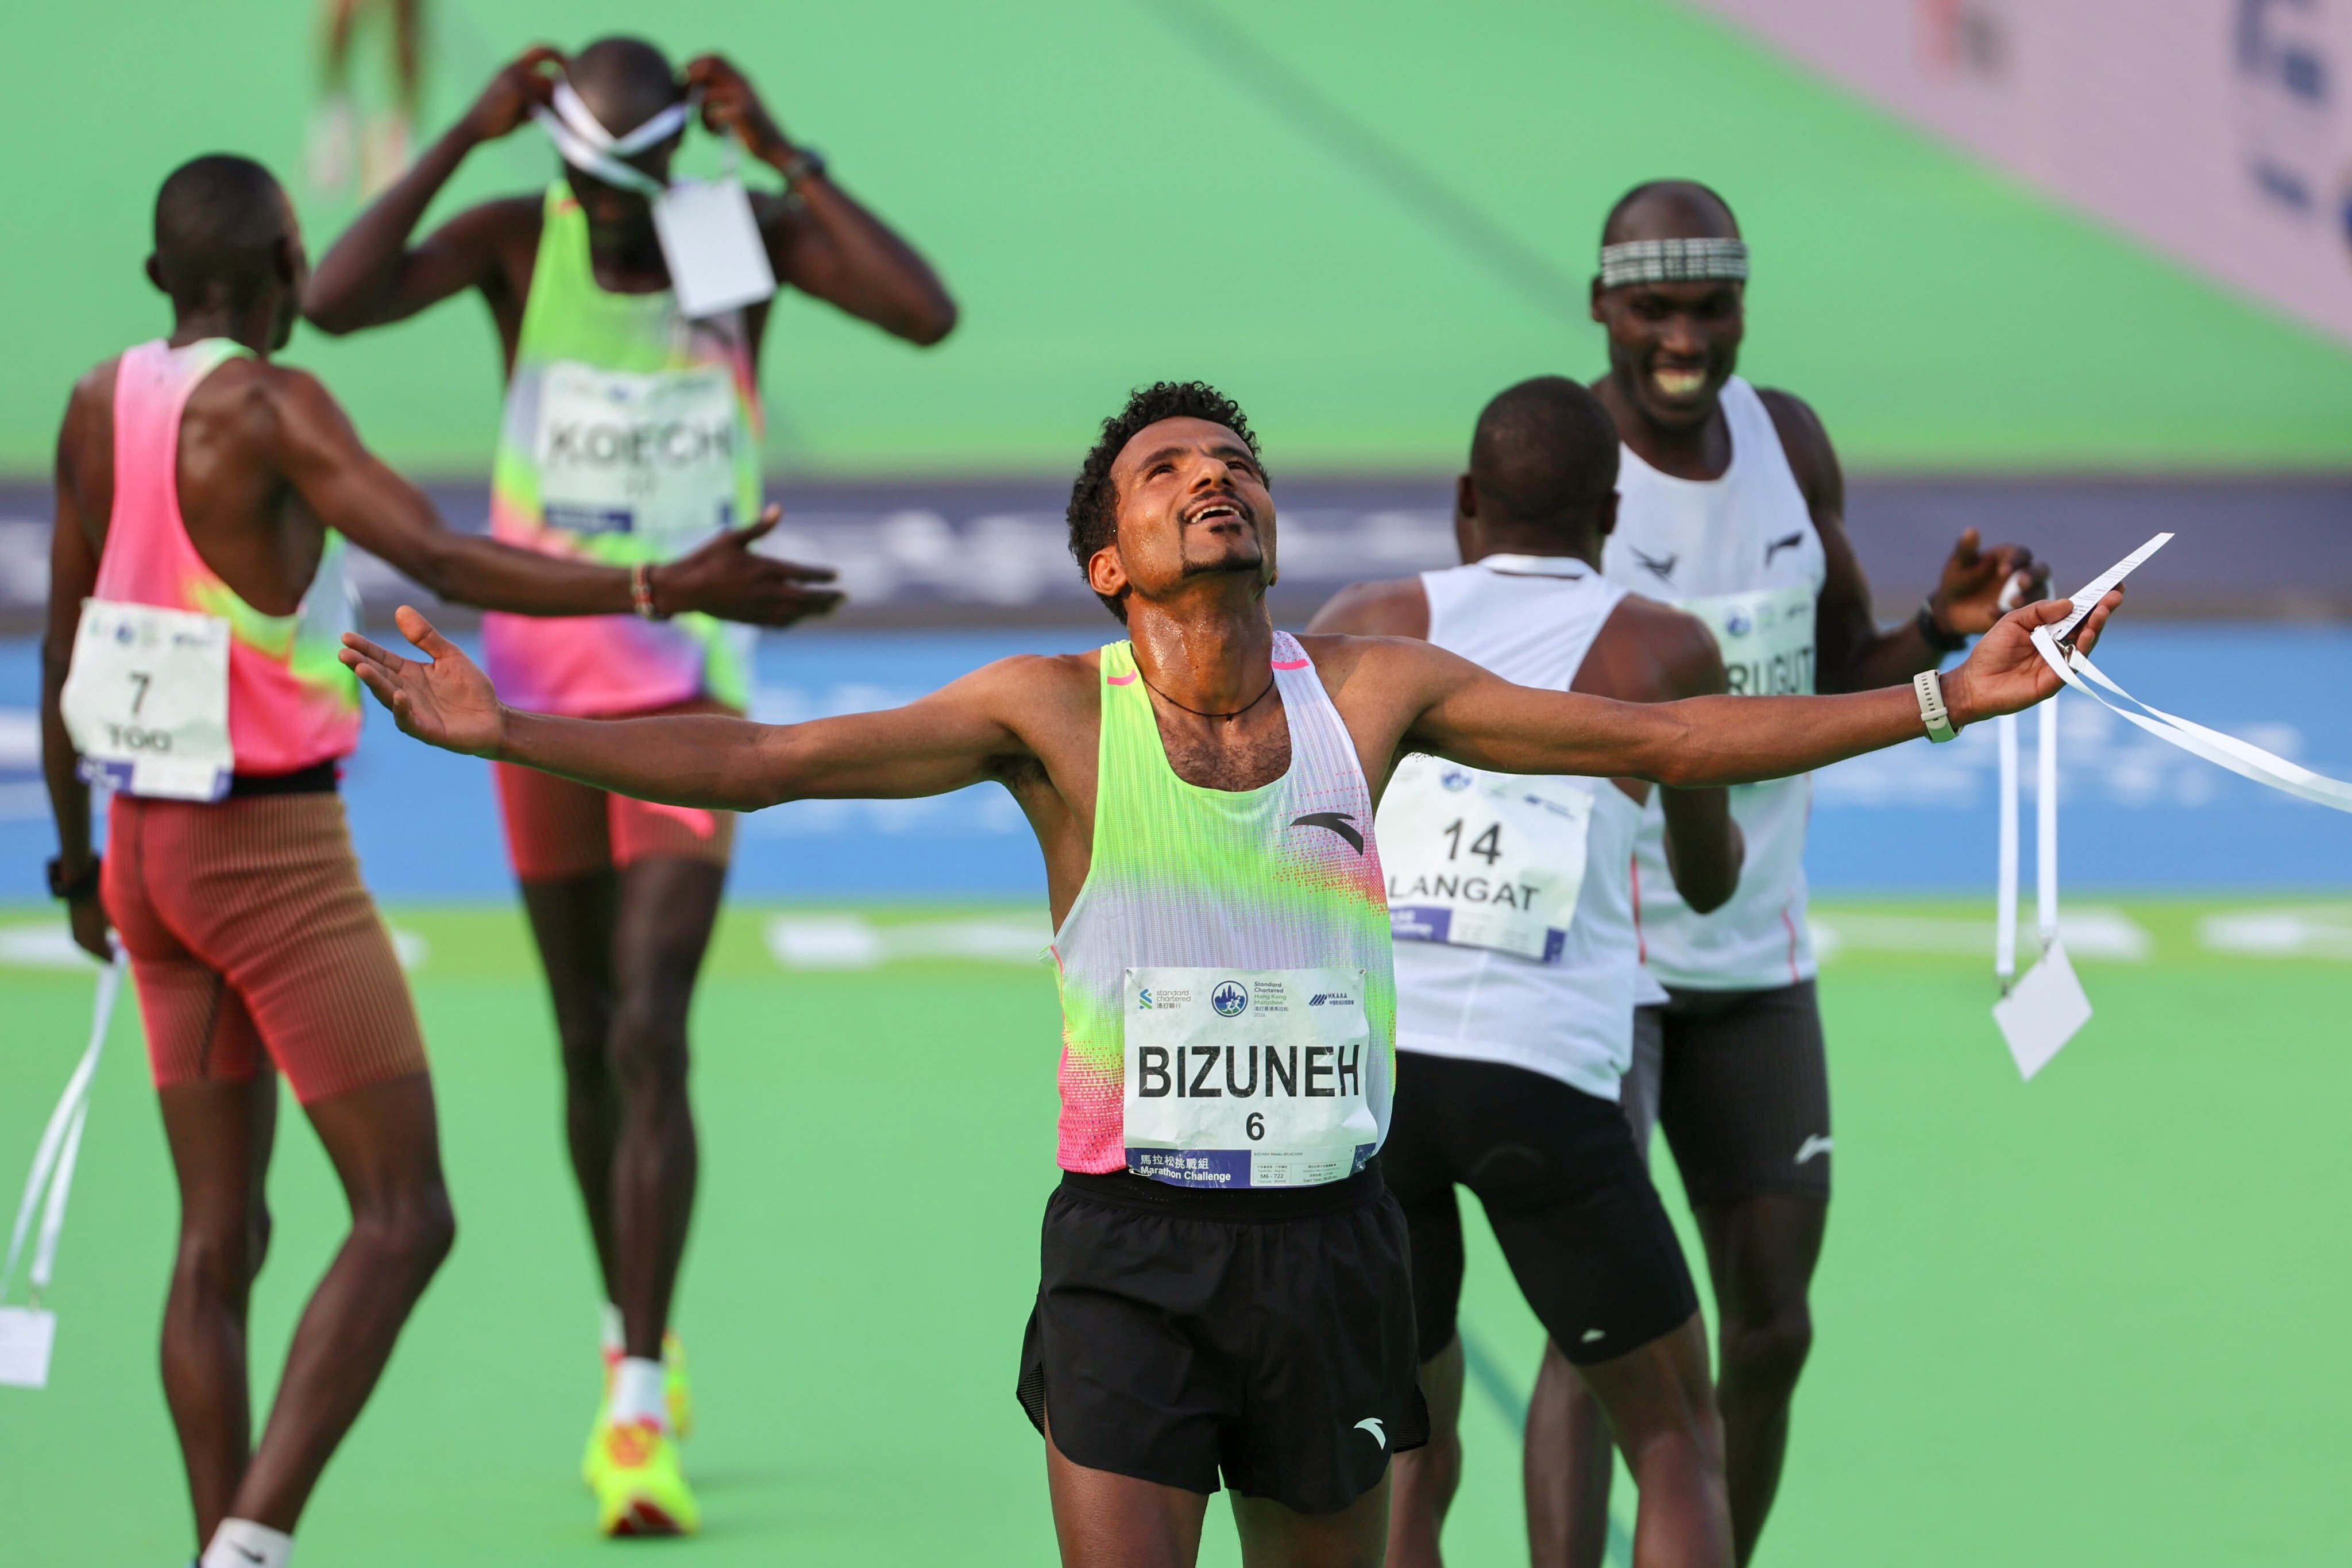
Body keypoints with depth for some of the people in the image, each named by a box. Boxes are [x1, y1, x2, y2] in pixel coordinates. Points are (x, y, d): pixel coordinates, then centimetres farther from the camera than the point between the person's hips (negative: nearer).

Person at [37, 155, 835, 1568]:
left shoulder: (101, 404, 5)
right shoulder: (269, 405, -17)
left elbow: (66, 638, 12)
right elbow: (444, 561, -29)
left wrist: (77, 846, 24)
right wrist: (665, 590, -34)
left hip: (152, 846, 8)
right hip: (281, 862, -8)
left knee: (221, 1233, 11)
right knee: (406, 1215, -5)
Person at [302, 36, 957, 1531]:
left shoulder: (749, 231, -7)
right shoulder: (518, 235, -6)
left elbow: (930, 313, -22)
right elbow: (333, 300, -21)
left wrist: (785, 155, -24)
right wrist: (464, 136, -24)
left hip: (689, 702, -2)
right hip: (538, 693, 2)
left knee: (651, 1035, -15)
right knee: (587, 1044, 14)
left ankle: (638, 1412, -15)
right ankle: (640, 1339, 35)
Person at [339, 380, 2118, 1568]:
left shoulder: (1370, 689, 2)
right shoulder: (1055, 711, -4)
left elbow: (1669, 738, 6)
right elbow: (759, 761, -8)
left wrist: (1942, 698, 3)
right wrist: (501, 731, -17)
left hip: (1330, 1235, 3)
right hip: (1133, 1242, -2)